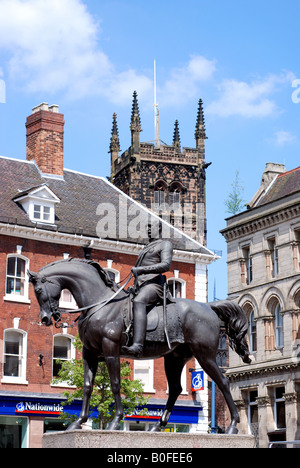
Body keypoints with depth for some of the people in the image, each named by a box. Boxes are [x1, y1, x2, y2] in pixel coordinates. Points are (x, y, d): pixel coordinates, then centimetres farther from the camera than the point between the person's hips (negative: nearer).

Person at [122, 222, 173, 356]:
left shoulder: (165, 244, 7)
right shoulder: (147, 248, 34)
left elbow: (166, 265, -11)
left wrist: (141, 269, -21)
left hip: (153, 284, -11)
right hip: (139, 287, 11)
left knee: (138, 302, -40)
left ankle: (137, 345, -59)